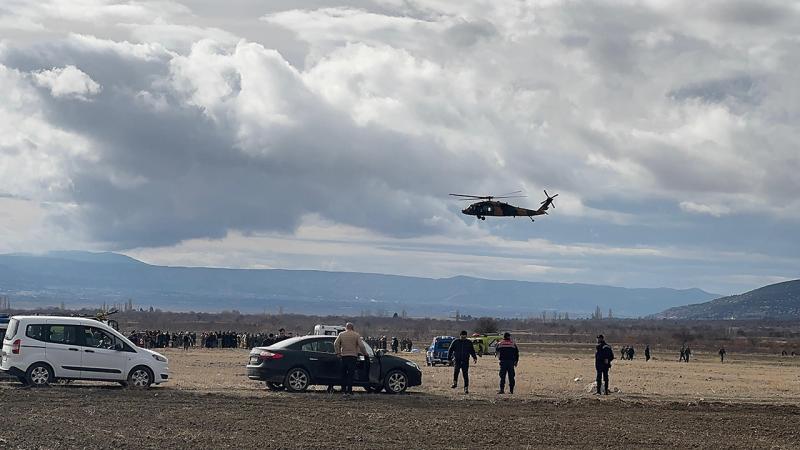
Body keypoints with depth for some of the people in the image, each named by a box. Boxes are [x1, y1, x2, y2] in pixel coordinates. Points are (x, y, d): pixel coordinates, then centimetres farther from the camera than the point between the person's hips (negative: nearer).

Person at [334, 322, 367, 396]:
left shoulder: (341, 334, 7)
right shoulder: (356, 335, 0)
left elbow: (336, 344, 0)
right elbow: (361, 345, -6)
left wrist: (338, 353, 6)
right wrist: (364, 353, 7)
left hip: (344, 356, 2)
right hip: (353, 356, -2)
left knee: (344, 374, 11)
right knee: (350, 374, -2)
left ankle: (343, 390, 10)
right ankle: (349, 391, -7)